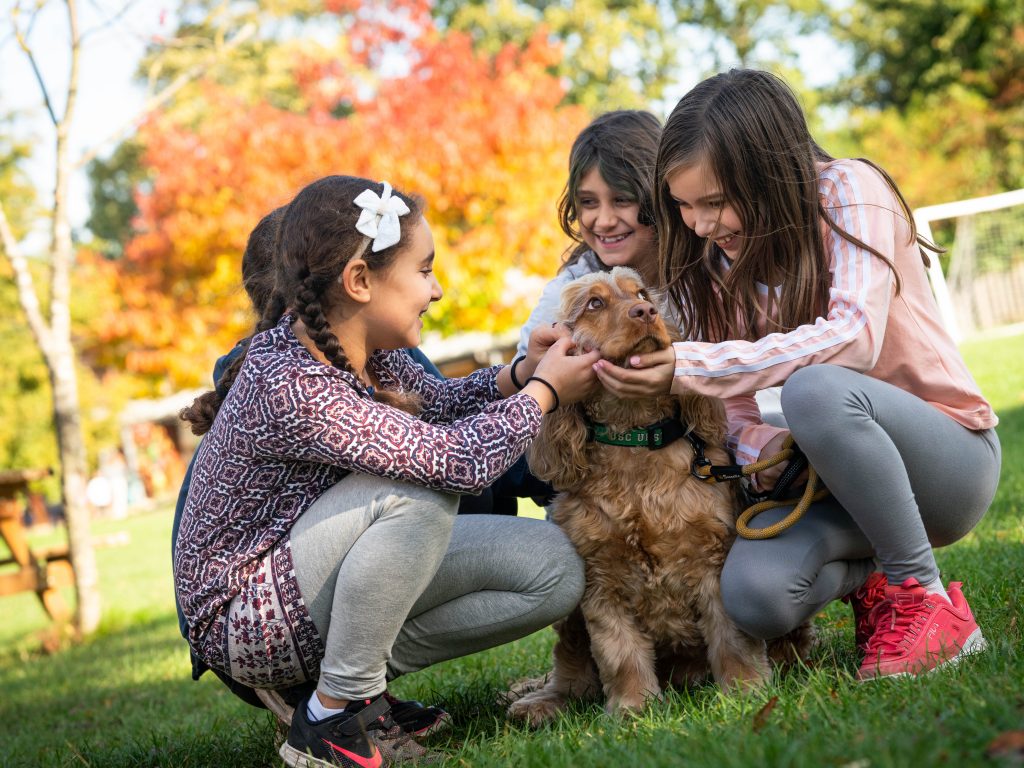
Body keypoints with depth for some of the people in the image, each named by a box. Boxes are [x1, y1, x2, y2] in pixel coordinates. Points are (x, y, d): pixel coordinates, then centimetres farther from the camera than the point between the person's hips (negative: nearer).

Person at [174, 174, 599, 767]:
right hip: (244, 621, -8)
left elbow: (438, 404, 15)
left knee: (556, 569, -3)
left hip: (314, 580, 9)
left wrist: (521, 375, -4)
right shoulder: (288, 386, -31)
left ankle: (362, 673, 4)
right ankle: (333, 720, -18)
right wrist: (545, 391, -18)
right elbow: (456, 459, -34)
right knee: (419, 488, -34)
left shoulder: (361, 345, -4)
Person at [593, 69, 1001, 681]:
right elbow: (730, 407, 0)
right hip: (839, 477, 5)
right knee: (753, 592, -28)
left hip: (952, 452, -5)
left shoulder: (848, 191, -14)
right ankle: (870, 577, 7)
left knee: (816, 389, -37)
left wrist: (691, 368, -34)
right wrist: (762, 449, -24)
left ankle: (928, 599, -18)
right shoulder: (712, 259, 2)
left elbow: (856, 338, -30)